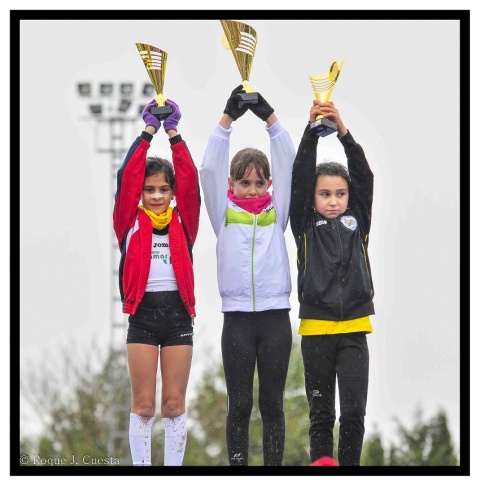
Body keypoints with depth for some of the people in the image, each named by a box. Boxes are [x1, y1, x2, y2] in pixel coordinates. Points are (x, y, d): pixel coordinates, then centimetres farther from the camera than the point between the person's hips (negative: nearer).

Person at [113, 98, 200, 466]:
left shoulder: (183, 223, 8)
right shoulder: (131, 223, 4)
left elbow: (190, 180, -2)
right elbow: (126, 177, -5)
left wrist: (174, 134, -3)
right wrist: (148, 132, -4)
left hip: (177, 314, 1)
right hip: (142, 313, -1)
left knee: (174, 403, 3)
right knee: (143, 403, 0)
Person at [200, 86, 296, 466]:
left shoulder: (277, 212, 8)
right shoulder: (224, 213, 6)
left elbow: (288, 165, -1)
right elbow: (210, 168, -5)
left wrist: (270, 118, -12)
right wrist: (227, 119, -15)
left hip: (275, 315, 1)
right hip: (237, 317, -1)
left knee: (272, 403, 5)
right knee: (239, 404, 3)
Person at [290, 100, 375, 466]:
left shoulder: (358, 222, 8)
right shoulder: (306, 225, 5)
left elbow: (364, 176, -2)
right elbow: (300, 177, -5)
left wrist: (343, 130, -12)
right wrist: (312, 130, -15)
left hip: (354, 328, 0)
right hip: (316, 328, 0)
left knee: (354, 412, -7)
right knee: (320, 413, 5)